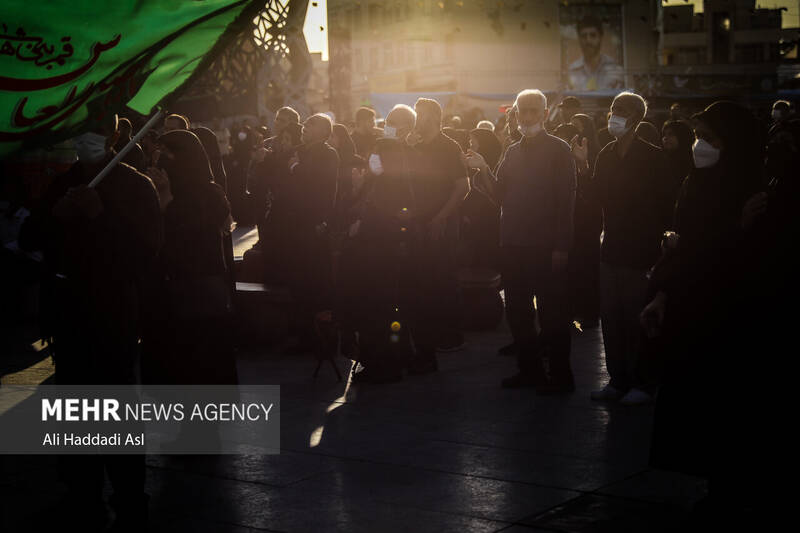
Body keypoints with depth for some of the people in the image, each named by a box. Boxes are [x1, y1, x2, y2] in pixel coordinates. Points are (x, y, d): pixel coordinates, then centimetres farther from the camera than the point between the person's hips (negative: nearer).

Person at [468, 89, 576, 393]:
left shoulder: (558, 150, -4)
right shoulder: (513, 152, 15)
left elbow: (565, 200, -9)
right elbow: (501, 195, 14)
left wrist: (561, 246, -15)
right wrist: (484, 170, -2)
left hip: (545, 245, -7)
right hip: (514, 243, 7)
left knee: (551, 311, -3)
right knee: (517, 310, 10)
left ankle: (560, 375, 4)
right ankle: (530, 370, 21)